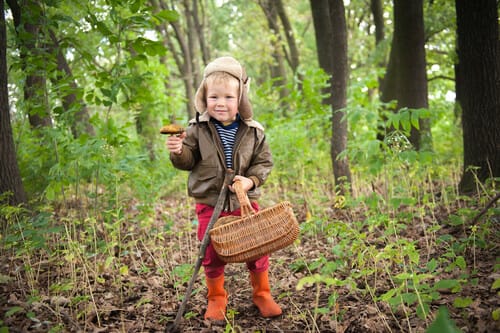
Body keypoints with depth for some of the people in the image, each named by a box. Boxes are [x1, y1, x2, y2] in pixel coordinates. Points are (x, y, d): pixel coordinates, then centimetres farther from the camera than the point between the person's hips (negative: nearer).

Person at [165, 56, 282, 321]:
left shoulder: (253, 131, -4)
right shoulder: (197, 129, -6)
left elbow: (264, 162, 1)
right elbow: (188, 161, -2)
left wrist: (251, 180, -16)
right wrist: (178, 151, -24)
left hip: (245, 201, 1)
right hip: (209, 203, 0)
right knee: (211, 254, 7)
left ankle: (262, 294, 30)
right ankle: (216, 298, 29)